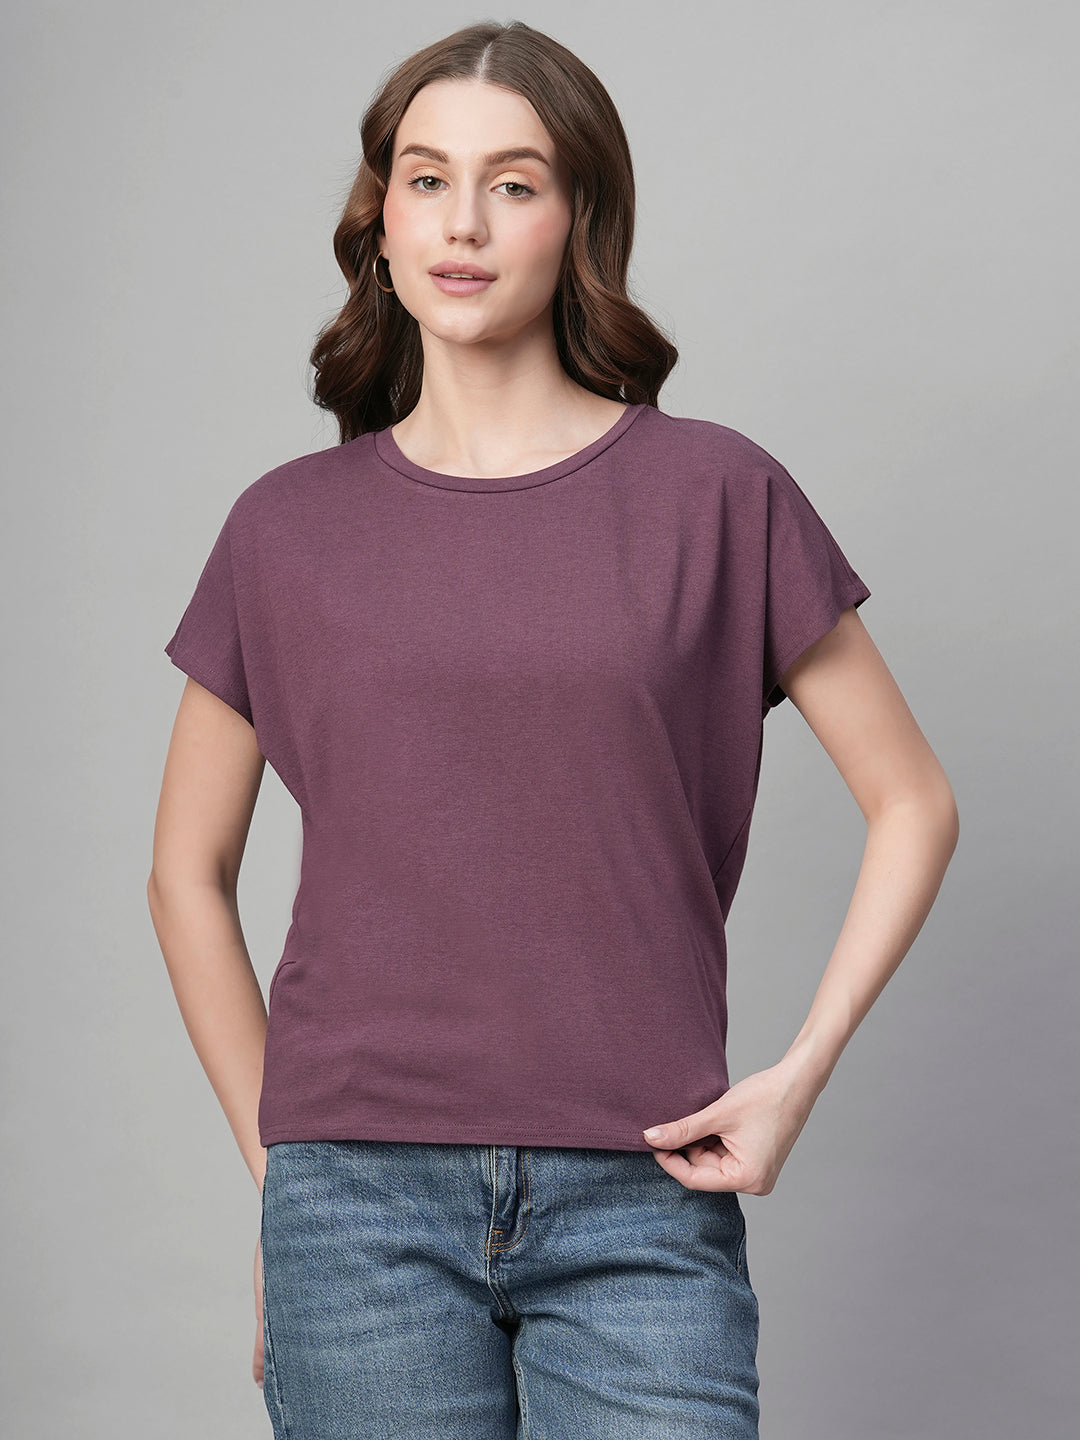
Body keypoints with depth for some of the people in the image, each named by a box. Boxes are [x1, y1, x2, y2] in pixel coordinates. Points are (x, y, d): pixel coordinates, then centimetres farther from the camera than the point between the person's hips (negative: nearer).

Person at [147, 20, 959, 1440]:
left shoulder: (713, 494, 1)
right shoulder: (291, 528, 5)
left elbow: (912, 804, 7)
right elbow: (188, 871, 13)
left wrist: (798, 1072, -2)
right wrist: (280, 1164, 8)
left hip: (641, 1206, -1)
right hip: (363, 1207, 1)